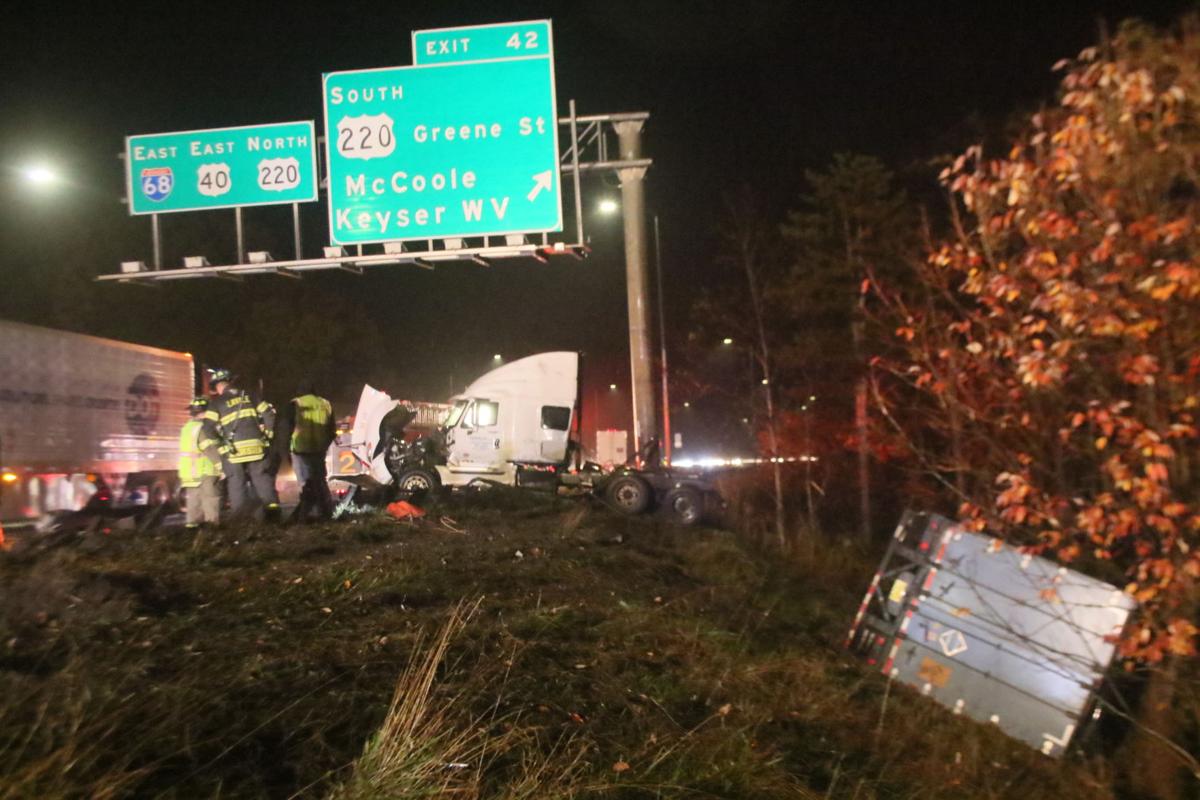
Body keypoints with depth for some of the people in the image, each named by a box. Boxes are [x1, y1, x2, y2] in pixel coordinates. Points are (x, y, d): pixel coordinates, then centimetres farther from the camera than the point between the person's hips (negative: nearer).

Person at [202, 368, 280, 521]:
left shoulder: (217, 403, 0)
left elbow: (209, 429, -9)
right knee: (262, 481, 9)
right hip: (256, 447, 2)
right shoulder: (249, 397, 10)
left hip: (233, 451, -2)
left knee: (237, 486, 5)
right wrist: (268, 434, 15)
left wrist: (222, 437, 8)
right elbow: (269, 414, 6)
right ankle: (272, 509, 0)